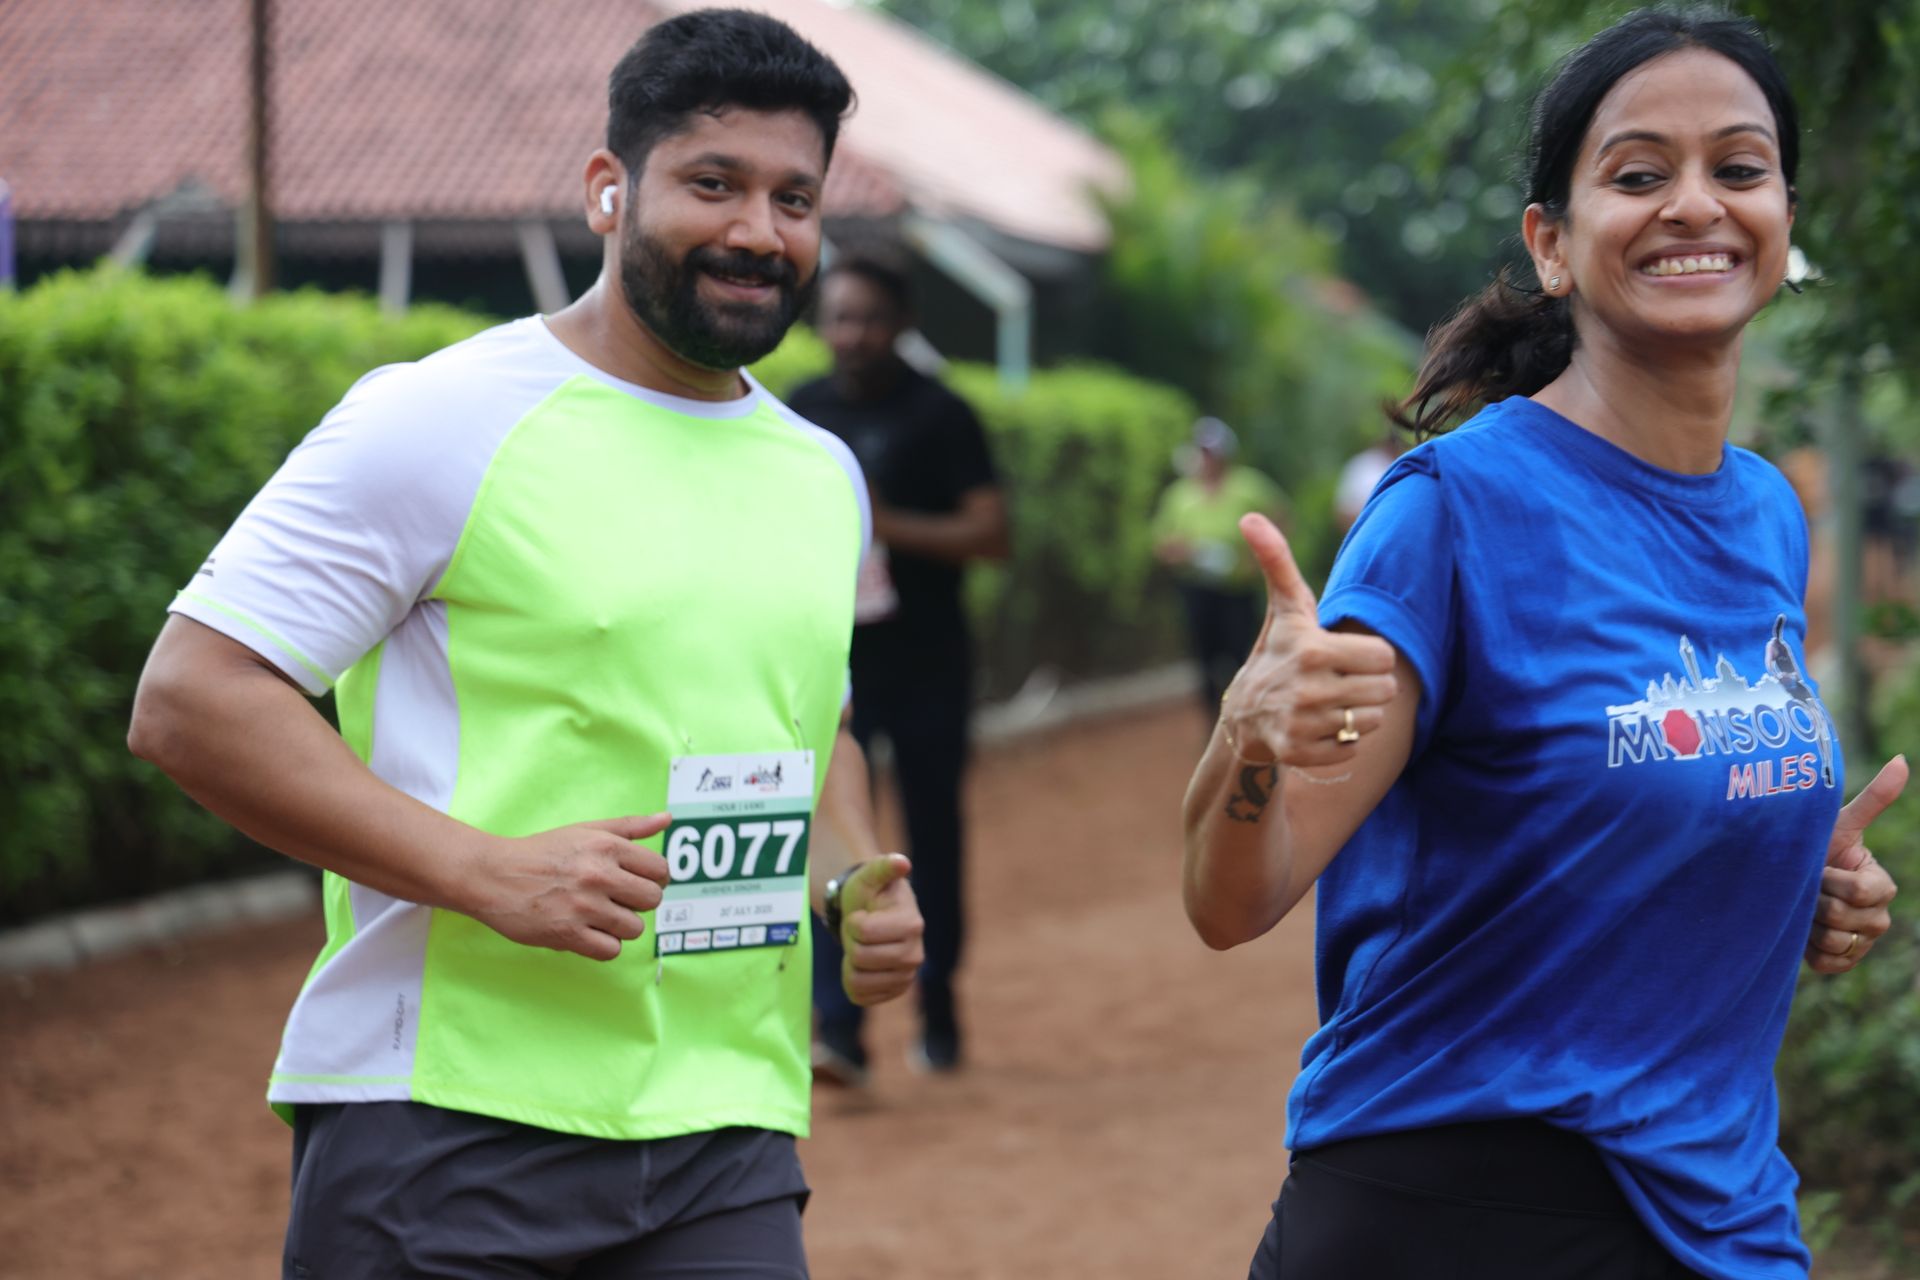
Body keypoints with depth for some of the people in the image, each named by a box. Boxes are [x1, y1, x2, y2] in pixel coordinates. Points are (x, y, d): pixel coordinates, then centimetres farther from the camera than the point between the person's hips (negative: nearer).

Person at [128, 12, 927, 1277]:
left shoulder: (821, 476, 16)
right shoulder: (441, 421, -6)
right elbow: (188, 699, -11)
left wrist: (851, 878, 10)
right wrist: (485, 870, -18)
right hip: (443, 1130, -5)